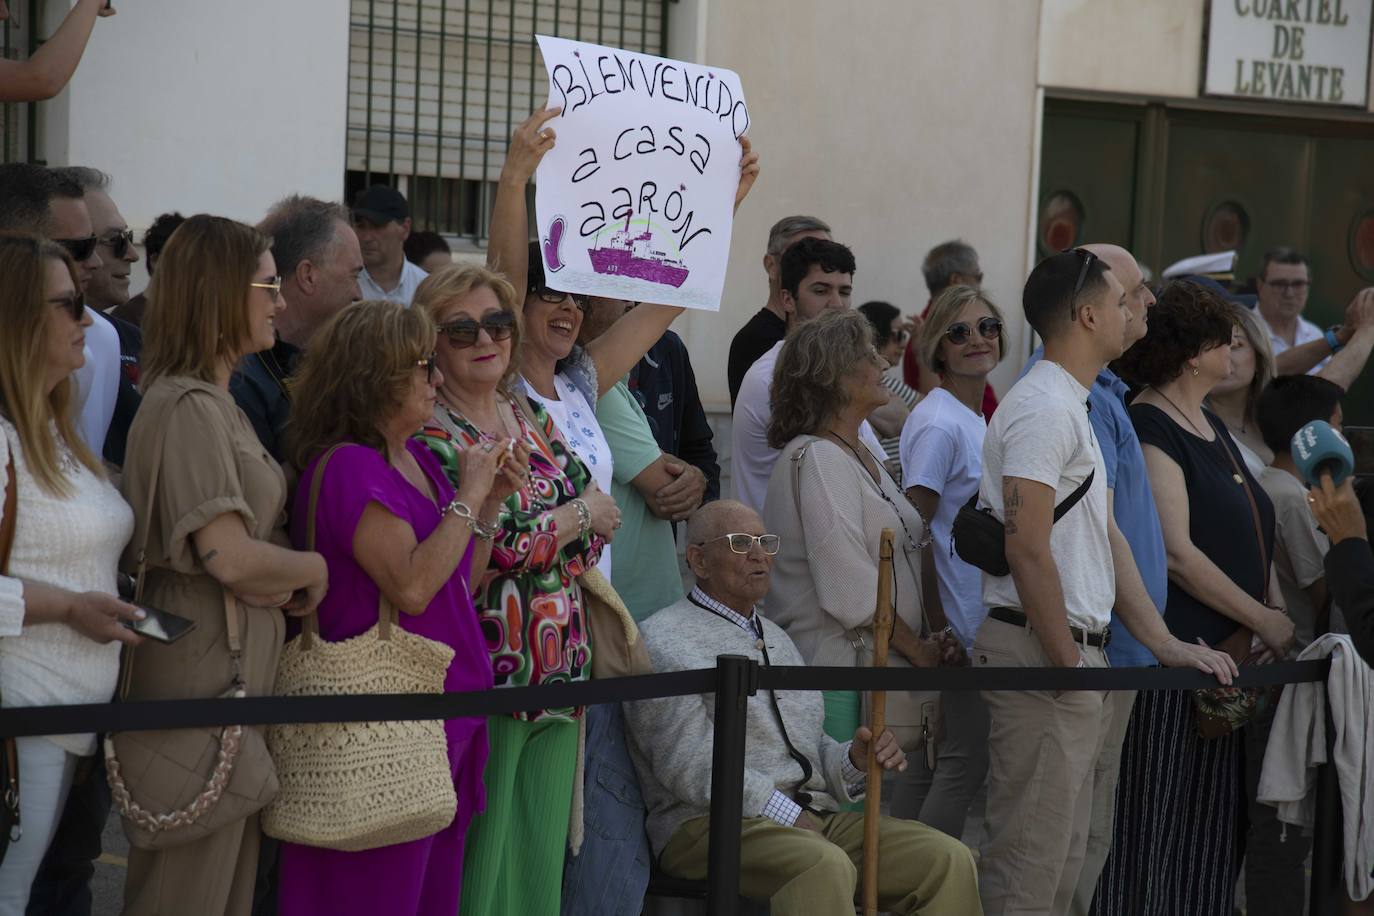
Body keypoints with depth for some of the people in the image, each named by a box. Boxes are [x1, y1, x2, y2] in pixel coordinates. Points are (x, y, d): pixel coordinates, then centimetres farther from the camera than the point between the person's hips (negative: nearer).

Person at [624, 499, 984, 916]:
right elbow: (688, 764, -13)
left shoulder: (776, 638, 27)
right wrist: (787, 815, -16)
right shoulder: (664, 640, 0)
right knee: (824, 866, -39)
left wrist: (854, 759, 2)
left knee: (948, 859, -16)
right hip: (712, 822, -7)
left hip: (814, 820, 7)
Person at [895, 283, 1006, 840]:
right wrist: (938, 624, -19)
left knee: (930, 757, 11)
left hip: (981, 622, 9)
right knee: (966, 756, -7)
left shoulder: (975, 418, 15)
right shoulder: (938, 424, -14)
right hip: (956, 624, -9)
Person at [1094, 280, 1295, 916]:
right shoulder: (1149, 430, -12)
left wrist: (1279, 614, 5)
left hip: (1224, 656, 9)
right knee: (1155, 819, -4)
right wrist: (1263, 621, -14)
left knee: (1215, 821, 11)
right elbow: (1177, 554, -19)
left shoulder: (1212, 427, 17)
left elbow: (1249, 537, 20)